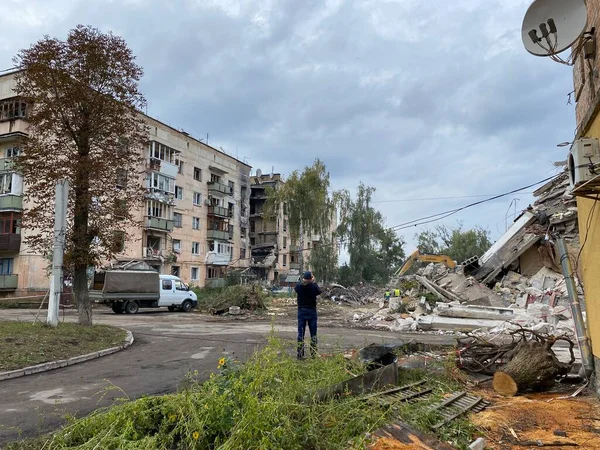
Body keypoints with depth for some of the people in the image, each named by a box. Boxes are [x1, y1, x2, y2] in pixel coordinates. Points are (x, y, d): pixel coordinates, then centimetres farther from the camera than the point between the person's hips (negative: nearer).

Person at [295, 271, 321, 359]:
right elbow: (319, 291, 6)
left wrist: (303, 281, 15)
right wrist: (314, 282, 14)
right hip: (312, 311, -1)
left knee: (300, 334, 7)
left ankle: (300, 355, 8)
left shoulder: (299, 286, -10)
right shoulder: (313, 287, -15)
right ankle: (313, 354, 10)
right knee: (313, 334, 9)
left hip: (301, 311, 1)